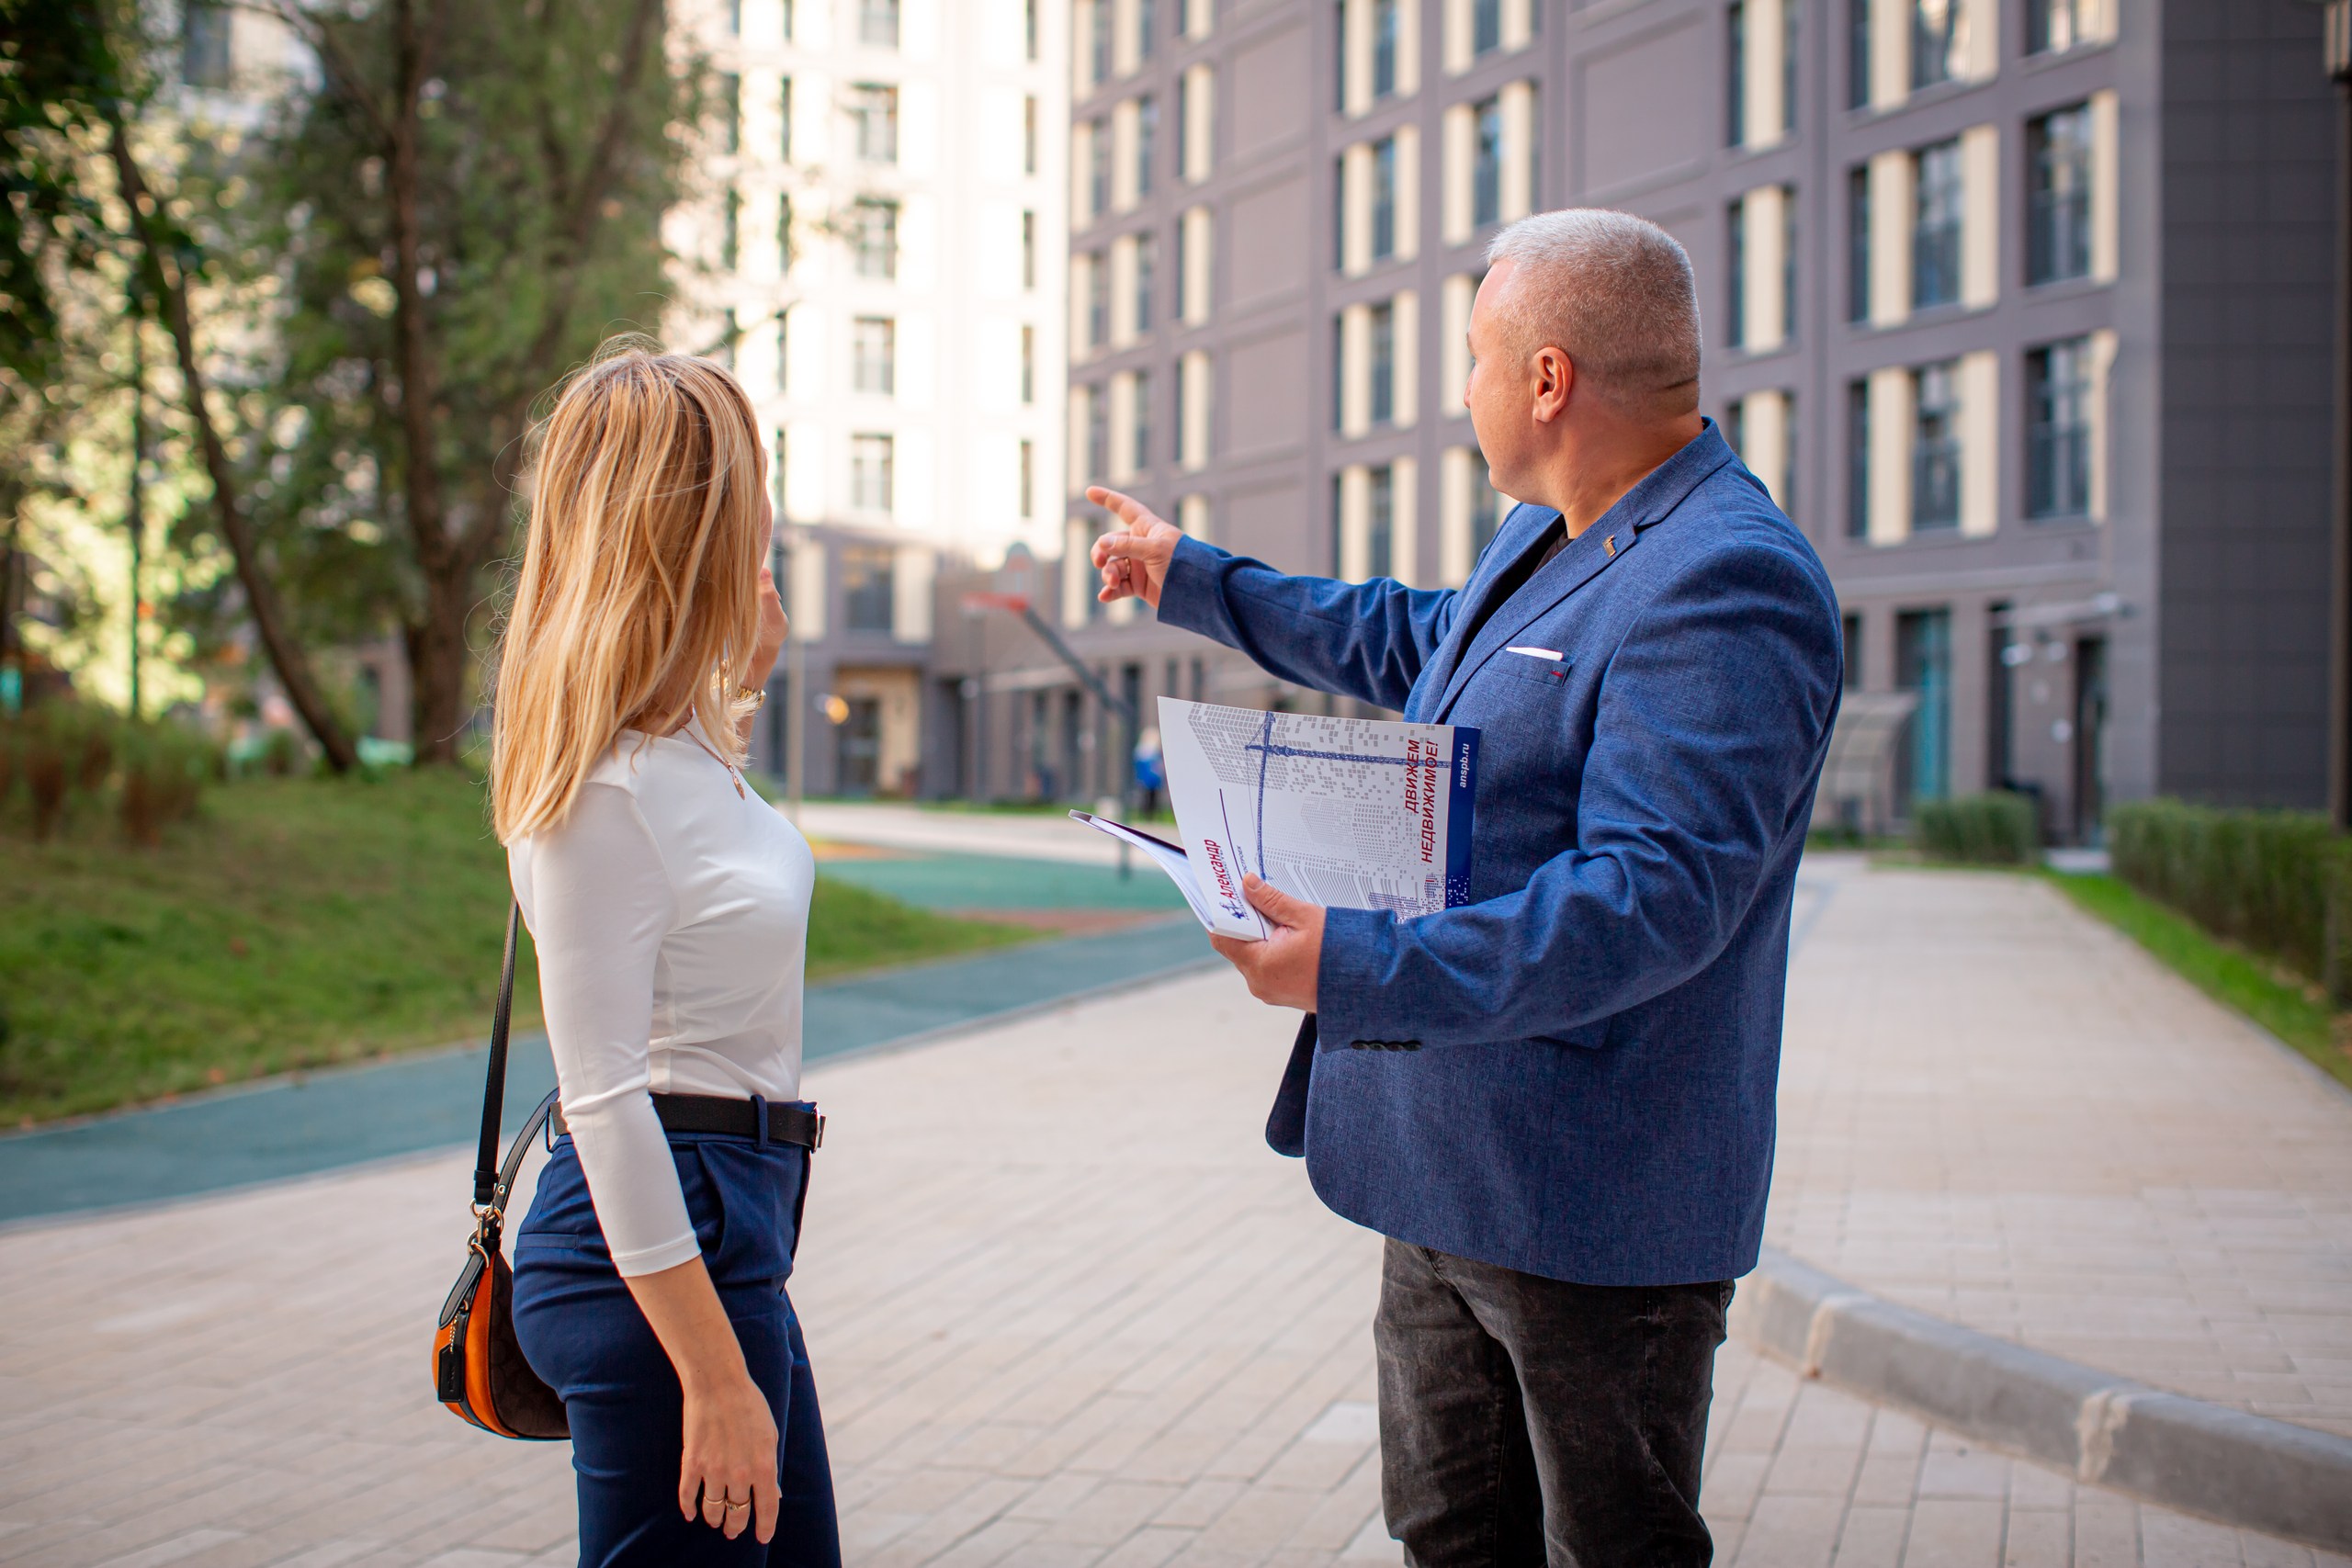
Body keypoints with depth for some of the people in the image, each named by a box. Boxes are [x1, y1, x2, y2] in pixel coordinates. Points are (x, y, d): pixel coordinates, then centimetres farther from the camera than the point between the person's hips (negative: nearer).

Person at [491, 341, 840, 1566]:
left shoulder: (686, 748, 9)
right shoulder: (600, 787, -19)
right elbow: (604, 1099, -21)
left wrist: (745, 677, 16)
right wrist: (716, 1379, -21)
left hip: (733, 1229, 10)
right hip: (659, 1242, -10)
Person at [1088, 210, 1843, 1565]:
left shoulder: (1728, 585, -21)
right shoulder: (1544, 539, 13)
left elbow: (1653, 895, -30)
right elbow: (1409, 641, 34)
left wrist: (1367, 971, -34)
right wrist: (1195, 581, 42)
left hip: (1592, 1202, -10)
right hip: (1455, 1171, 10)